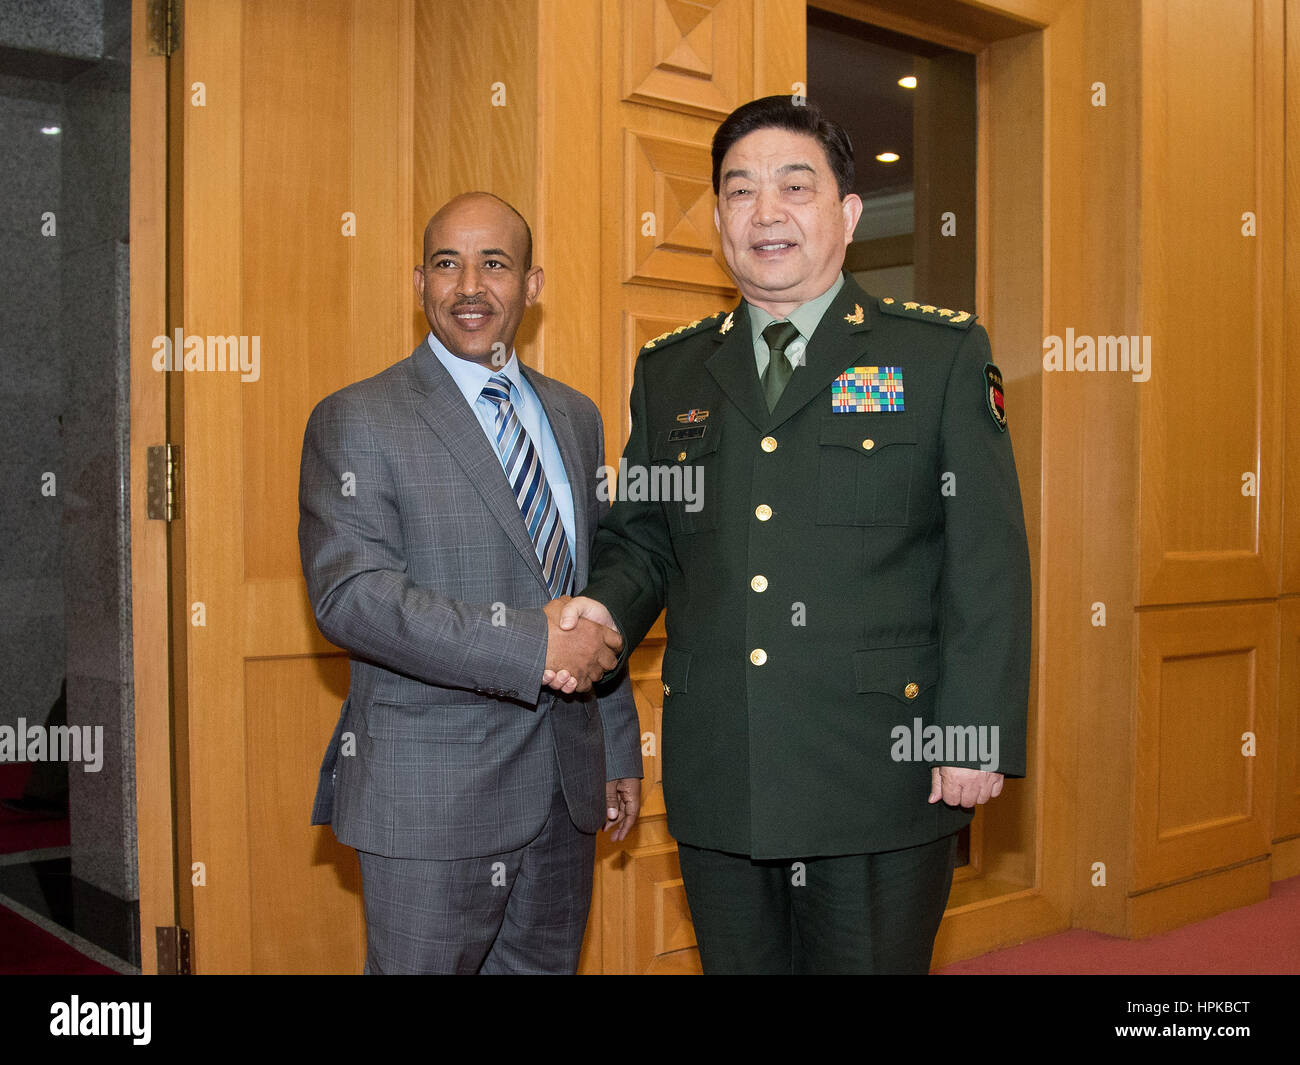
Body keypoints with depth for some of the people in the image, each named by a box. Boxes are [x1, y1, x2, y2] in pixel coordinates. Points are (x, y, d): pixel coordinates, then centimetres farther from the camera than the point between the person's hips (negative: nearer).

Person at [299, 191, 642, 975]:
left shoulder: (575, 417, 12)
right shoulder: (357, 421, -7)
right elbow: (350, 595, -19)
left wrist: (620, 749, 15)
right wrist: (529, 644, -24)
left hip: (565, 789, 6)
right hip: (430, 794, -5)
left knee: (548, 964, 16)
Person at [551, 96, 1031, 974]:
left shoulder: (943, 354, 0)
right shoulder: (671, 371, 12)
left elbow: (987, 558, -4)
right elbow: (641, 536, 16)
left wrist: (979, 735, -10)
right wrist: (606, 607, -6)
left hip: (882, 777, -3)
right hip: (718, 783, 4)